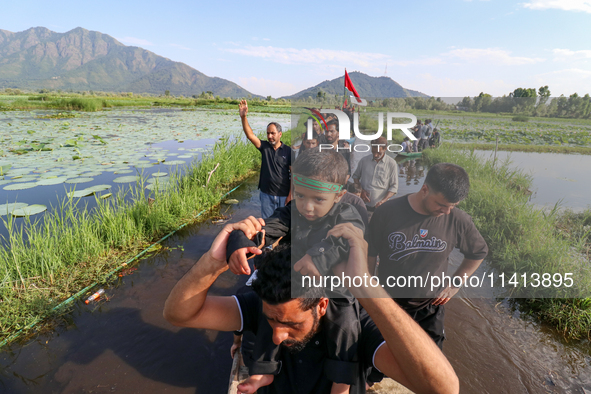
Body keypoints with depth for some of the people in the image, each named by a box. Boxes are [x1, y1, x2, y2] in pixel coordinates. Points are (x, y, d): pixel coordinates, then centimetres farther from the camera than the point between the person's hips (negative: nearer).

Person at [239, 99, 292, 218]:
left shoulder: (288, 151, -6)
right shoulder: (264, 147, 0)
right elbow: (250, 135, -15)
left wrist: (290, 195, -10)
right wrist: (243, 116, -28)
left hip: (283, 195, -2)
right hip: (266, 194, 2)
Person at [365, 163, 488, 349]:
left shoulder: (459, 220, -14)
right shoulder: (387, 212, -17)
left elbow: (478, 252, 8)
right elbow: (370, 254, -6)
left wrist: (456, 283, 3)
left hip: (429, 310, 1)